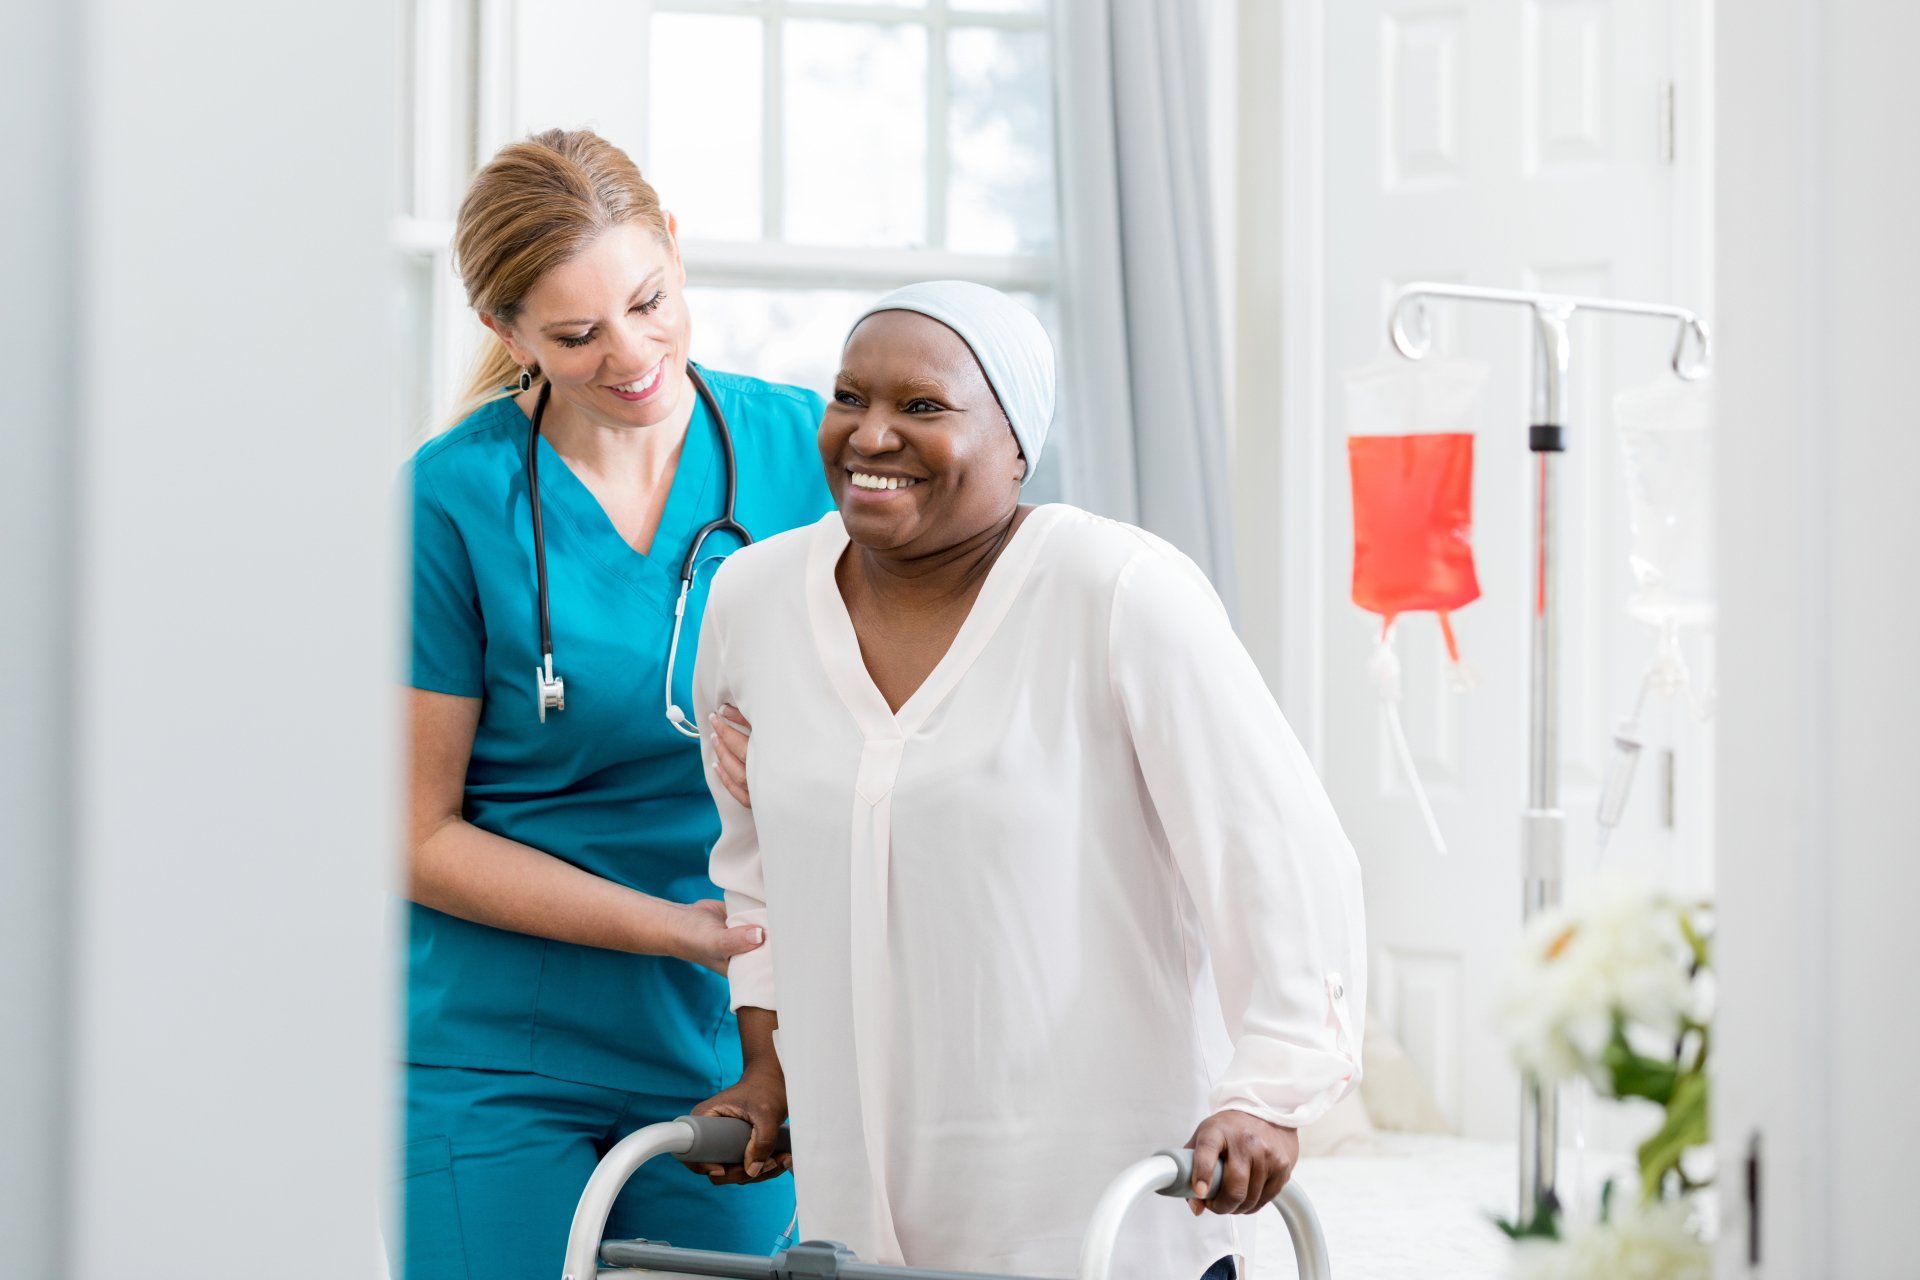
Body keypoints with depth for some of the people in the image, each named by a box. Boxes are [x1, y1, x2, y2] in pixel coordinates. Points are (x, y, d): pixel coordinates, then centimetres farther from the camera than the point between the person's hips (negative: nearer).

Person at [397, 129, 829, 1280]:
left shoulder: (804, 446, 0)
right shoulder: (455, 497, -8)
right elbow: (423, 837, -5)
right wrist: (680, 928, -15)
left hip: (737, 1046, 3)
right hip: (500, 1061, -2)